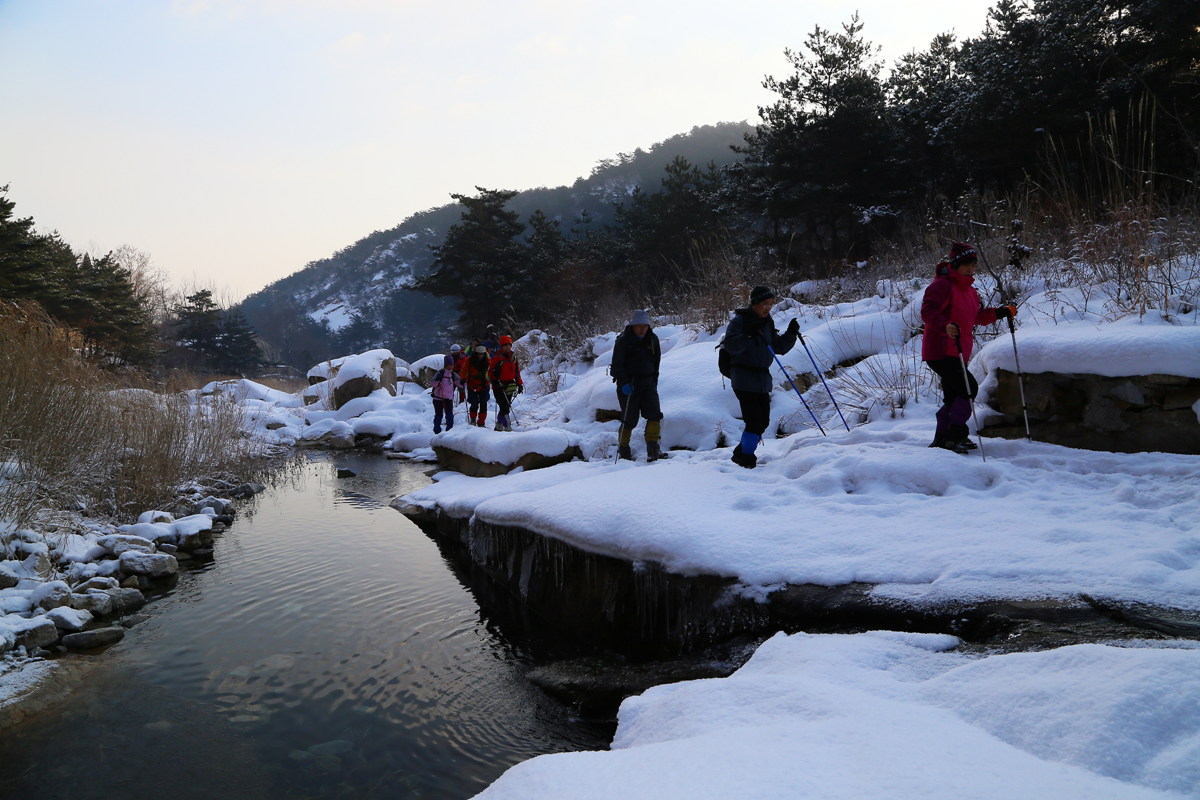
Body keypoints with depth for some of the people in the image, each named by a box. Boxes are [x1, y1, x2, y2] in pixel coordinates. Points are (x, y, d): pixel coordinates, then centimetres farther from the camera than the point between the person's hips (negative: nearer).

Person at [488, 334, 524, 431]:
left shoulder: (513, 357, 11)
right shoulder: (497, 358, -6)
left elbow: (517, 372, 18)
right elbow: (490, 372, -5)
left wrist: (519, 384, 13)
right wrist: (496, 382, -15)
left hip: (509, 386, 6)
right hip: (499, 387, -6)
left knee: (506, 407, 9)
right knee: (504, 407, -13)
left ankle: (499, 425, 22)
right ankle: (507, 426, -13)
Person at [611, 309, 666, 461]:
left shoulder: (653, 339, 8)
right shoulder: (623, 340, -7)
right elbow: (617, 364, -9)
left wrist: (654, 380, 14)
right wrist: (624, 383, -19)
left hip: (647, 383, 4)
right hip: (628, 385, -4)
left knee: (655, 415, -11)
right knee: (629, 419, -2)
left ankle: (653, 450, -11)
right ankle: (623, 451, 14)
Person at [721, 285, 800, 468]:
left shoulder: (767, 323, 16)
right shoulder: (739, 320, -7)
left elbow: (779, 348, 18)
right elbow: (731, 346, -18)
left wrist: (791, 334, 3)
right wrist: (749, 335, -29)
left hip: (763, 379, 8)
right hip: (744, 379, -8)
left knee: (763, 420, 8)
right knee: (754, 420, -12)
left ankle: (741, 453, 21)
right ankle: (746, 458, 0)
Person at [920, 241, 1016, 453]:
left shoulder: (969, 291, 18)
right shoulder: (942, 285, -12)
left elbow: (977, 316, 27)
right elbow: (928, 311, -24)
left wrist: (1000, 313, 14)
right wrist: (945, 326, -40)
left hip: (957, 354, 10)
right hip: (940, 352, -10)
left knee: (953, 397, 13)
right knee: (969, 387, -16)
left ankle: (941, 439, 23)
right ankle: (955, 435, -9)